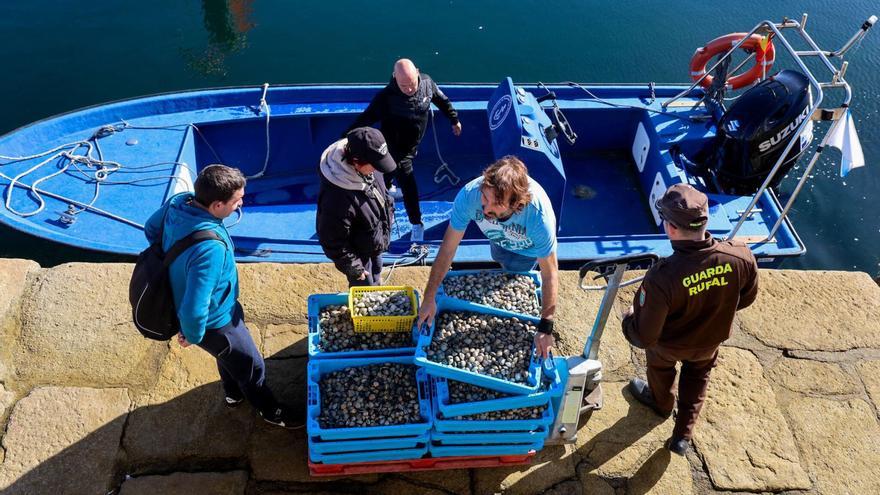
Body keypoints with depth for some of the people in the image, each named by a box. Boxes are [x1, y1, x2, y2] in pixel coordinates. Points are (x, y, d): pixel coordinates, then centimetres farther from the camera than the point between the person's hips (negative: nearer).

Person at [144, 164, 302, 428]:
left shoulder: (178, 202, -19)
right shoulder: (211, 247, -44)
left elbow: (151, 229, 4)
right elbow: (194, 310, -39)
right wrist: (192, 335, -18)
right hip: (214, 321, -8)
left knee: (228, 352, 35)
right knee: (251, 365, 20)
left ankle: (233, 393, 62)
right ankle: (270, 411, 47)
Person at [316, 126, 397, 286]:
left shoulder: (364, 168, -20)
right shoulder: (336, 198, -44)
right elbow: (334, 243, -30)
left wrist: (389, 212, 16)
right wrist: (354, 269, -19)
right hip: (358, 254, -7)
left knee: (375, 281, 34)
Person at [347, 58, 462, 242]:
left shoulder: (427, 82, -17)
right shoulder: (386, 97, -34)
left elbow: (442, 100, 2)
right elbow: (365, 119, -31)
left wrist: (454, 120, 15)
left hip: (413, 144, 6)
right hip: (395, 147, -5)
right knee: (408, 185, -2)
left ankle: (386, 188, 63)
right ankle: (417, 225, 15)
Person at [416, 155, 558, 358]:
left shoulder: (539, 216, -49)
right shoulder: (469, 195, -45)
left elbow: (550, 275, -36)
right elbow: (447, 250, -33)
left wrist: (546, 329, -33)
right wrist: (429, 299, -27)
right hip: (498, 239, 3)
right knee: (500, 260, 31)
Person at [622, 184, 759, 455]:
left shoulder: (661, 279, -45)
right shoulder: (742, 257, -33)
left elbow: (643, 337, -31)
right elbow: (746, 299, -9)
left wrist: (628, 318, -9)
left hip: (669, 345, -3)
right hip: (711, 339, 3)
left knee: (659, 365, 34)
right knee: (698, 375, 36)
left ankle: (661, 402, 65)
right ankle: (683, 435, 47)